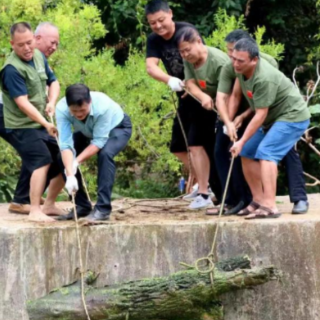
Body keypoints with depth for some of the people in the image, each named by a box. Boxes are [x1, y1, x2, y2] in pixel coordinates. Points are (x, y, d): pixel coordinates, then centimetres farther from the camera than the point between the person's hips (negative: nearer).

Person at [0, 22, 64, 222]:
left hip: (42, 125, 8)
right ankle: (35, 211, -24)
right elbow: (22, 102, -26)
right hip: (21, 127, -8)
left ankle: (49, 205, 24)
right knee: (43, 161, -25)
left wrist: (52, 102, -6)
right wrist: (46, 124, -33)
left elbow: (53, 82, 16)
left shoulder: (39, 57, 6)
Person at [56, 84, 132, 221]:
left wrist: (77, 162, -41)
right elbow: (65, 144, -37)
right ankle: (81, 206, 4)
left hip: (117, 128, -4)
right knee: (66, 158, -11)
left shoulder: (103, 106, -42)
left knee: (105, 154, -32)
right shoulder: (62, 109, -34)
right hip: (87, 131, 4)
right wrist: (70, 175, -47)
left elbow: (99, 142, -36)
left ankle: (103, 209, -28)